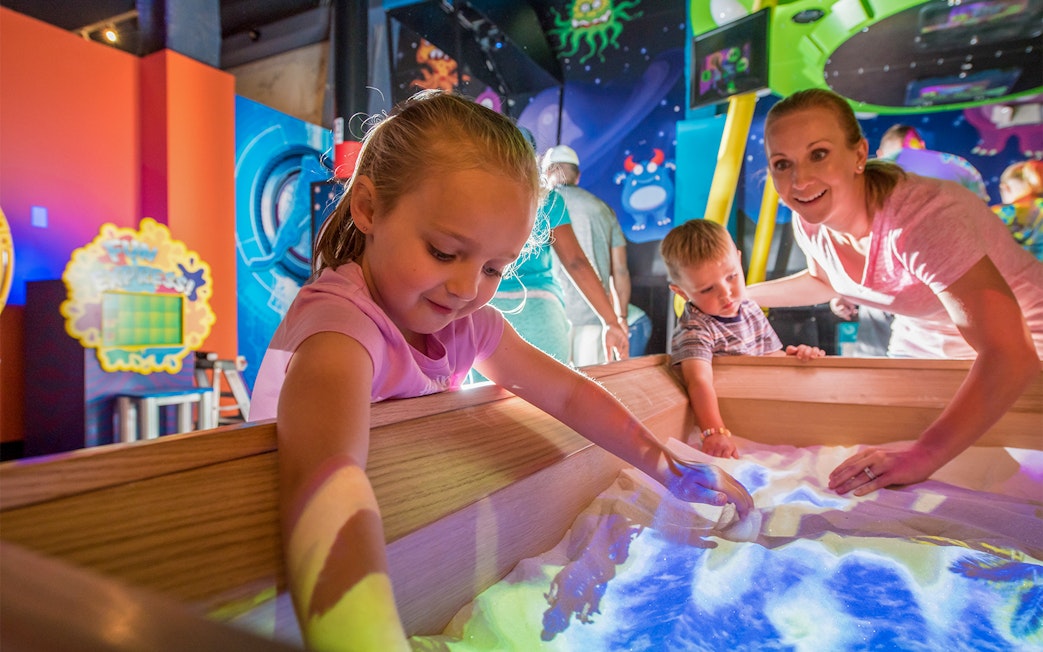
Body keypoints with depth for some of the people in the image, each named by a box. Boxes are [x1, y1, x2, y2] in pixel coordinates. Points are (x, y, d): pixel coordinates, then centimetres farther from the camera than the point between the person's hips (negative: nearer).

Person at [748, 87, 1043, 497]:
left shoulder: (924, 218, -38)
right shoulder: (810, 222, -18)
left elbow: (1010, 357, -42)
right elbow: (823, 281, 6)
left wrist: (923, 455, -52)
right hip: (921, 341, 5)